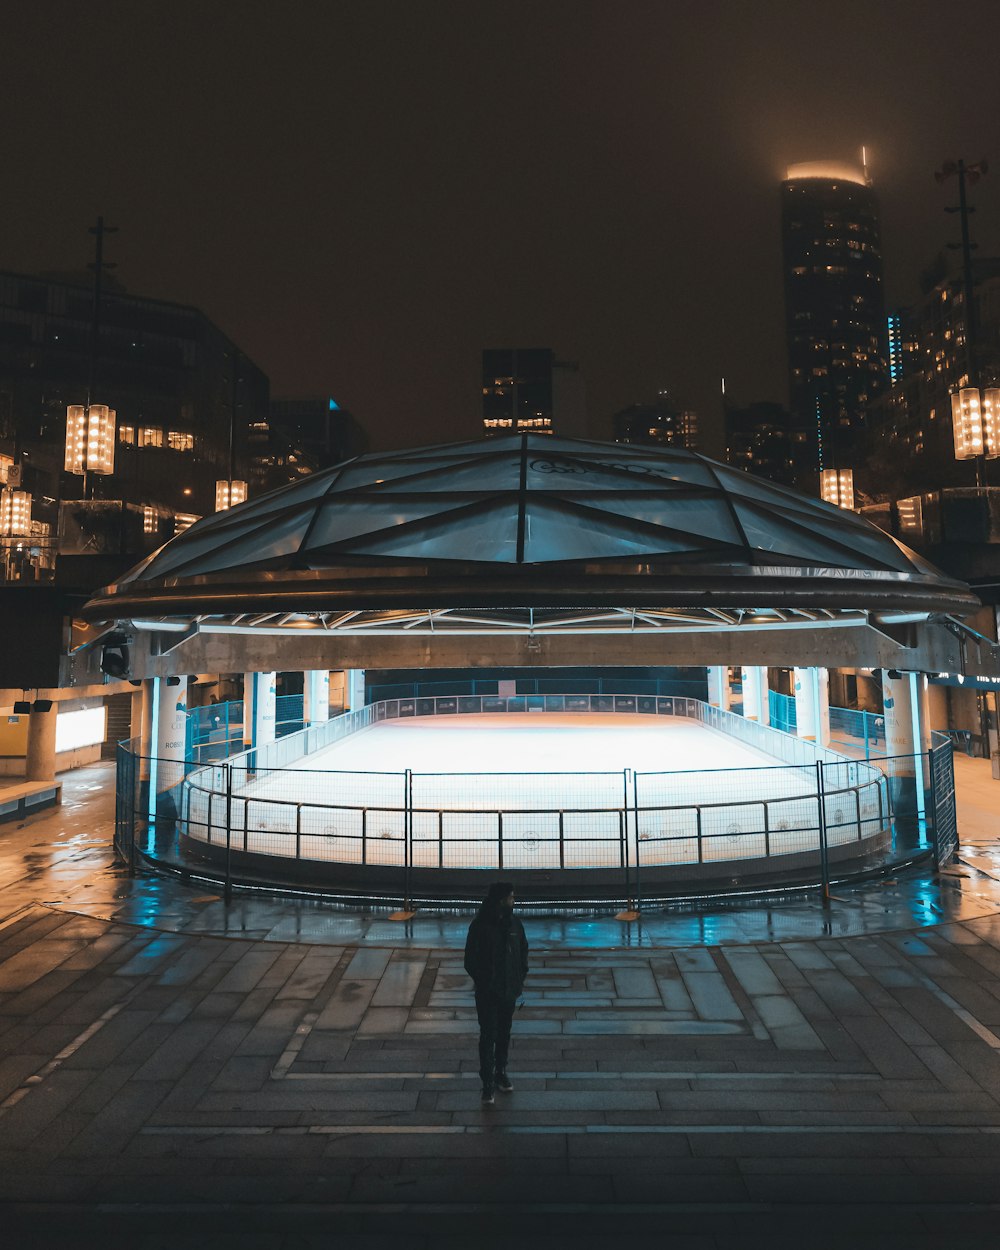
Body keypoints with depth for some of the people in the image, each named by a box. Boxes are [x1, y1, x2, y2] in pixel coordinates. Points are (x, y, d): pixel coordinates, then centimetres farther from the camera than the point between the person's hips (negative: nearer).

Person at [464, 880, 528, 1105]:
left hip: (509, 990, 4)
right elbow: (470, 959, -9)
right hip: (487, 993, -4)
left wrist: (520, 978, 1)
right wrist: (482, 981, -11)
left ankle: (501, 1072, 33)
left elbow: (523, 951, 9)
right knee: (488, 1036, -1)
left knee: (504, 1034, 17)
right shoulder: (480, 926, -15)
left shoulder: (514, 924, -1)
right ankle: (488, 1084, 6)